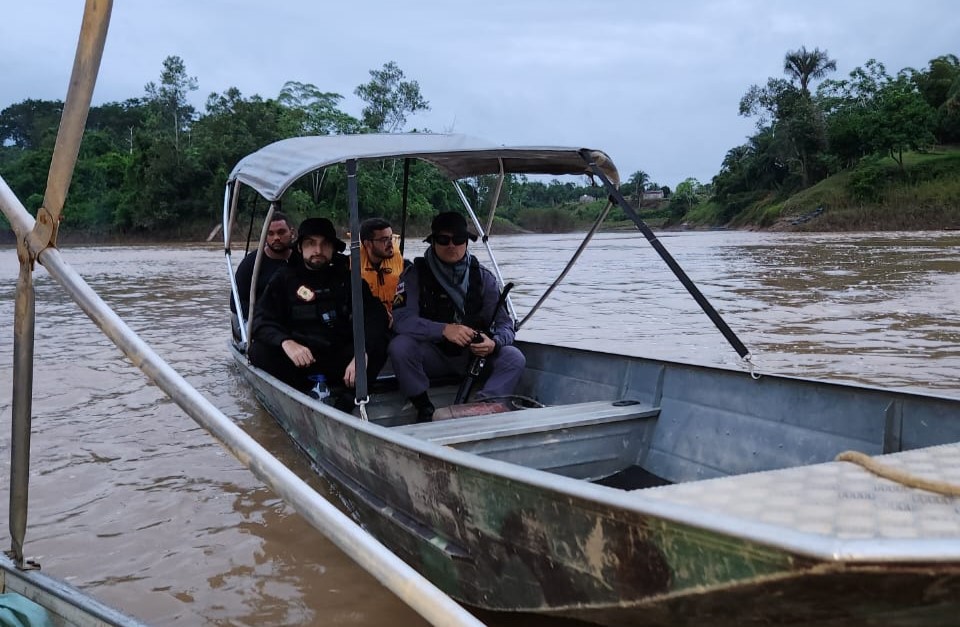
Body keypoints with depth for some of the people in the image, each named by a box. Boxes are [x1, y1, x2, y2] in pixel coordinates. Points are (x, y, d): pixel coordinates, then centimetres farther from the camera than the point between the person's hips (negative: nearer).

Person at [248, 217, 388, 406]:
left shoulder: (346, 278, 6)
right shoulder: (284, 279, 4)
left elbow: (374, 316, -7)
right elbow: (262, 320, -8)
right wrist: (285, 342, -30)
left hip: (338, 360, 0)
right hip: (298, 361, 0)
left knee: (378, 348, -25)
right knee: (259, 351, -26)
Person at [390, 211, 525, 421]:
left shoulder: (482, 277, -2)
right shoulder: (415, 274, -8)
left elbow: (505, 324, -5)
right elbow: (402, 319, -22)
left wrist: (494, 343, -30)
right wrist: (444, 329, -38)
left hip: (474, 355, 2)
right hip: (433, 355, -1)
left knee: (514, 359, -23)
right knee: (400, 347, -30)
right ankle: (425, 411, -14)